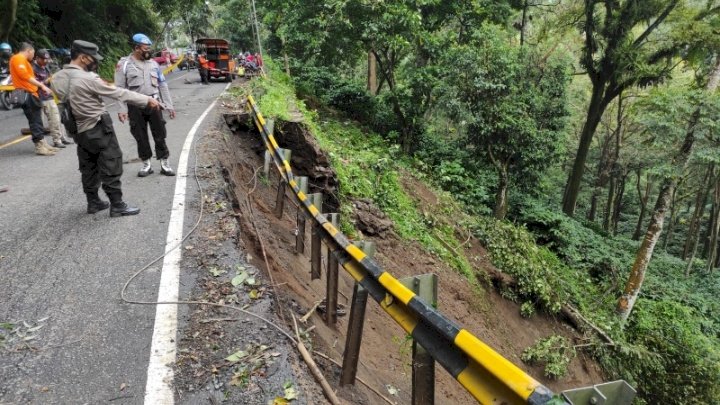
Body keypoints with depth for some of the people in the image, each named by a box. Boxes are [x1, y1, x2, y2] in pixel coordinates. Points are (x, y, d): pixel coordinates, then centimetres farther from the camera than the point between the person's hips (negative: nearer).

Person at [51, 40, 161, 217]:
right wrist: (147, 99, -11)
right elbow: (119, 93, -18)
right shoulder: (87, 78, -20)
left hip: (79, 131, 8)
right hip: (98, 129, -8)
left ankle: (93, 202, 25)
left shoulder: (57, 78, 4)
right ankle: (117, 205, 3)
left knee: (89, 169, 16)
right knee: (111, 167, -1)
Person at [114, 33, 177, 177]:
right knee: (140, 136, 6)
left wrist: (169, 105, 6)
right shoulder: (124, 64, -3)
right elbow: (120, 88, -4)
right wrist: (122, 109, -12)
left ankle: (164, 164, 12)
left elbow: (162, 85, 11)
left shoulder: (153, 63, 8)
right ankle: (146, 164, 18)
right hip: (135, 106, -2)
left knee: (159, 134, 4)